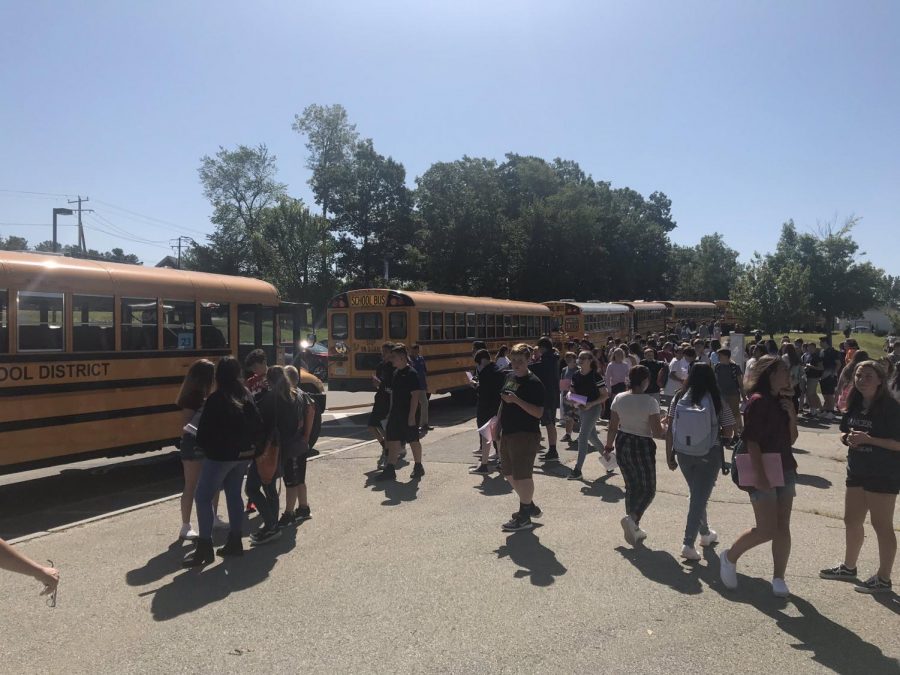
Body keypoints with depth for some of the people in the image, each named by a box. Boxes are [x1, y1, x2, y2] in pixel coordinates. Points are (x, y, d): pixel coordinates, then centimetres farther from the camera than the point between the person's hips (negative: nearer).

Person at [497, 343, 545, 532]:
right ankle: (530, 506, 35)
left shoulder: (533, 383, -14)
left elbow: (539, 413, -21)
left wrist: (517, 400, -27)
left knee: (523, 476, -2)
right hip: (507, 433, 9)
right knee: (509, 474, 17)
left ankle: (524, 517, 11)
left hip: (525, 435, -9)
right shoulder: (511, 377, 11)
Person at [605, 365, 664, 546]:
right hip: (642, 446, -5)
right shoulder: (650, 402, -17)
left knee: (631, 487, 19)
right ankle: (632, 517, -14)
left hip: (622, 445, 5)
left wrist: (609, 446, 14)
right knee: (648, 489, 10)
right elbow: (657, 433, -17)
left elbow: (612, 427, 2)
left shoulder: (619, 399, -3)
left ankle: (634, 528, 23)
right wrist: (663, 425, 4)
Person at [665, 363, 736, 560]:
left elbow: (670, 430, -5)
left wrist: (669, 455, 3)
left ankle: (705, 533, 41)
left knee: (697, 494, 23)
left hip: (684, 455, 3)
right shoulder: (719, 400, -10)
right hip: (709, 455, -3)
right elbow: (728, 432, -5)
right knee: (700, 497, 2)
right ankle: (688, 543, -4)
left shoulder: (679, 398, -5)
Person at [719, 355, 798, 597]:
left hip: (785, 471, 8)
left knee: (783, 527, 7)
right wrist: (760, 476, -22)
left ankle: (778, 579, 17)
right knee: (766, 530, -7)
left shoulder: (781, 402, 11)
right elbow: (752, 441, -18)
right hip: (763, 473, -8)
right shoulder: (758, 401, -13)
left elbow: (791, 440, 14)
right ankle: (729, 557, 14)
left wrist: (792, 416, -2)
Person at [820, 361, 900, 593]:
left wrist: (868, 439, -25)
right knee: (852, 520, 17)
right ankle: (849, 567, 34)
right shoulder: (855, 405, 6)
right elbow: (844, 433, 15)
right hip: (857, 471, 8)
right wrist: (848, 439, -7)